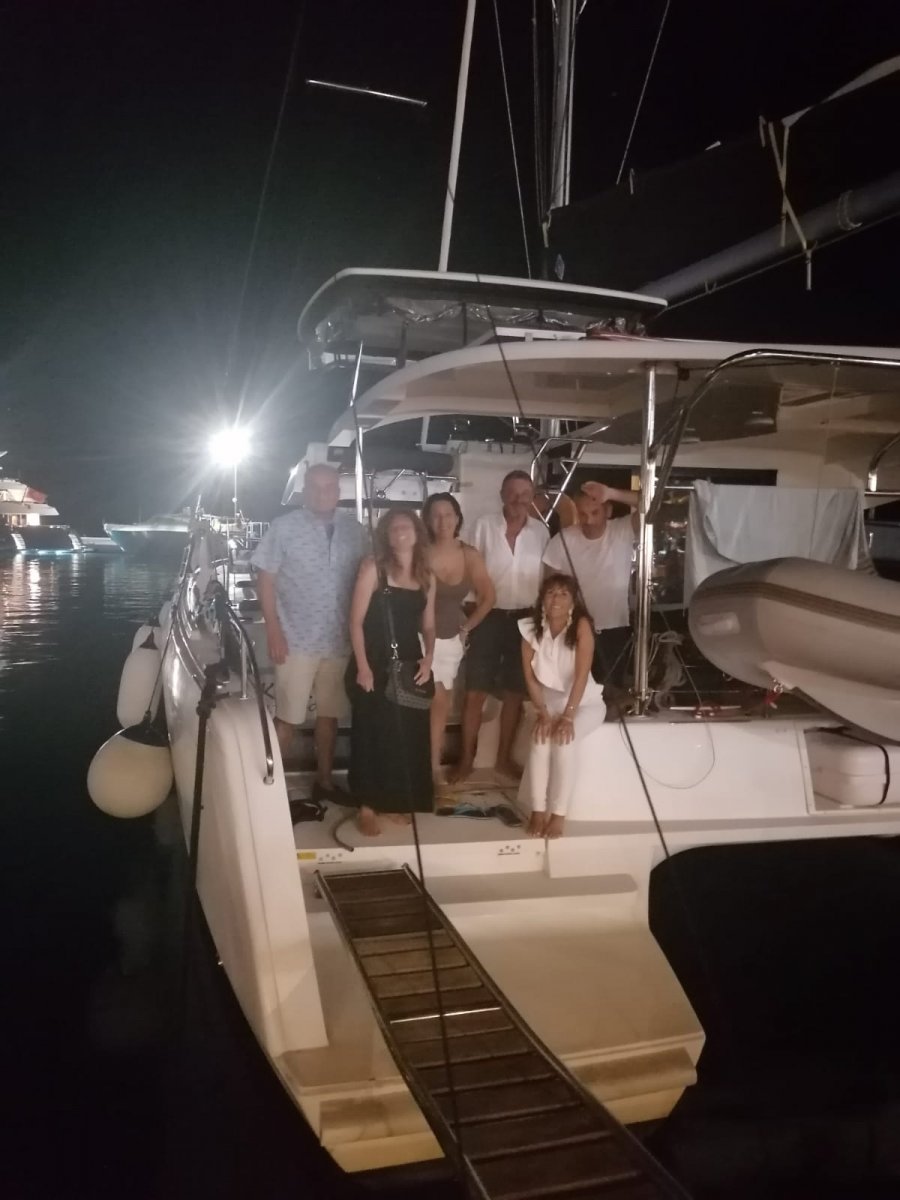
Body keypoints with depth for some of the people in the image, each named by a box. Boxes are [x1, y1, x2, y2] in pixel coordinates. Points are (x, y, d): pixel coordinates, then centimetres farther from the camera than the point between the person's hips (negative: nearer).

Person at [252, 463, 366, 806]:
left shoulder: (354, 529, 4)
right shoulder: (284, 526, -3)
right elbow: (265, 579, -4)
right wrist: (274, 631, -10)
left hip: (340, 639, 3)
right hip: (296, 638, -3)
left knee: (329, 714, 13)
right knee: (287, 717, 1)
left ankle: (324, 781, 27)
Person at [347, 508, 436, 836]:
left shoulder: (426, 576, 9)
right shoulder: (373, 567, -5)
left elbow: (428, 625, 14)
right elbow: (356, 621, -8)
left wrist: (428, 659, -3)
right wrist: (362, 667, -15)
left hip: (410, 666, 5)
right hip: (375, 664, -5)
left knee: (409, 735, 8)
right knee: (372, 734, 1)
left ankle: (397, 802, 23)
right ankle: (367, 807, 11)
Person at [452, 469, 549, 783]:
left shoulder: (541, 532, 2)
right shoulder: (484, 525, -4)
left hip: (525, 618, 2)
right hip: (489, 616, -2)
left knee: (515, 692, 11)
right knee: (475, 691, 1)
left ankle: (504, 758, 25)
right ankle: (467, 759, 14)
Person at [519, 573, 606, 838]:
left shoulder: (581, 625, -17)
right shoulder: (531, 628, -7)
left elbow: (581, 675, -23)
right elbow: (530, 676, -6)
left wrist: (567, 717, -30)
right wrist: (543, 714, -17)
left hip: (585, 702, -3)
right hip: (550, 701, 3)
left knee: (564, 740, -28)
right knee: (540, 738, -26)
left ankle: (559, 814, -20)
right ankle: (538, 809, -17)